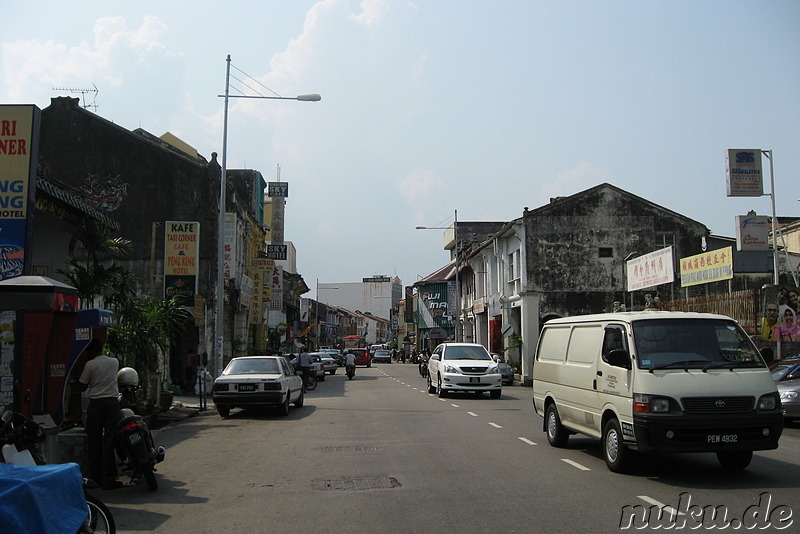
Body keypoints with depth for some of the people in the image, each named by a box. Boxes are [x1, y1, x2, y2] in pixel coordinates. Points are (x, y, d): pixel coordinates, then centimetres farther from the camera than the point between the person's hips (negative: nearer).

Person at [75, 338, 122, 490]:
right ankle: (108, 479, -2)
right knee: (110, 439, 1)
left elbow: (82, 386, 4)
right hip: (113, 402, 2)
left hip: (96, 403, -2)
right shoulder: (115, 362, 8)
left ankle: (95, 476, 13)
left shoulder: (90, 365, -4)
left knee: (94, 440, 8)